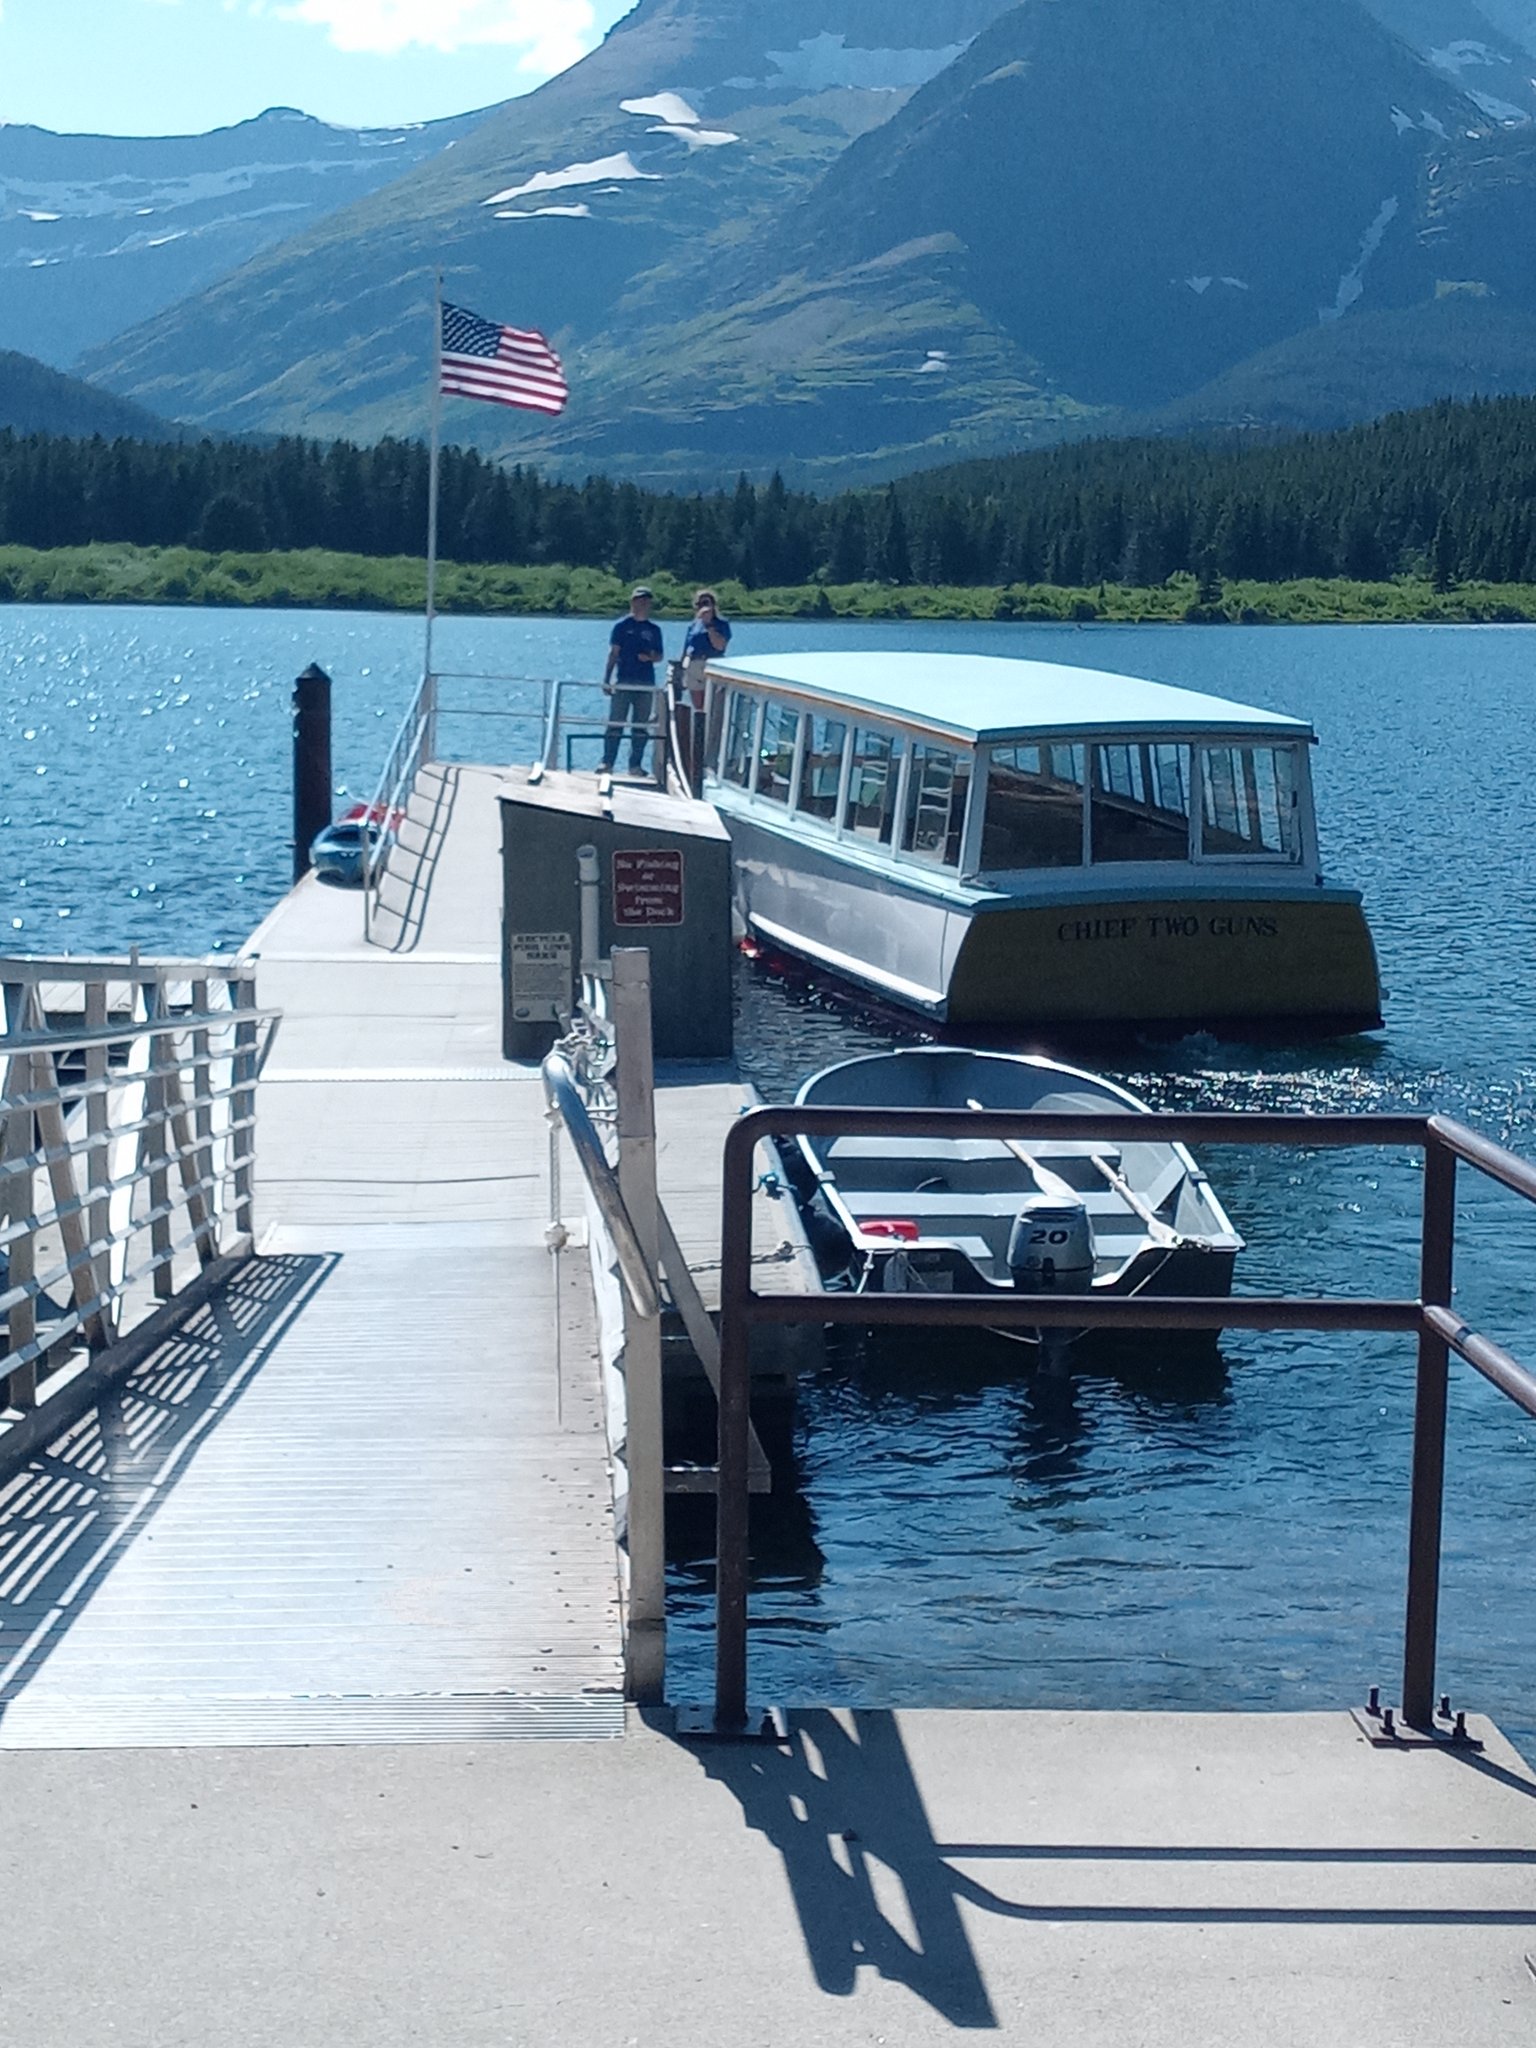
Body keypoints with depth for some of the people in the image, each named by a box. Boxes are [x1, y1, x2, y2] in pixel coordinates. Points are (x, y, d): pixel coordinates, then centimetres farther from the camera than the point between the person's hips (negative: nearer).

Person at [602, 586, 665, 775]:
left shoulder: (654, 629, 11)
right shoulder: (622, 625, 3)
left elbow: (659, 656, 14)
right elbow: (613, 653, 1)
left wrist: (650, 657, -10)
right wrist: (607, 679, -5)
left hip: (646, 683, 3)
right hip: (623, 681, -3)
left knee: (641, 727, 5)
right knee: (616, 724, -6)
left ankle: (635, 765, 11)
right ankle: (607, 763, -3)